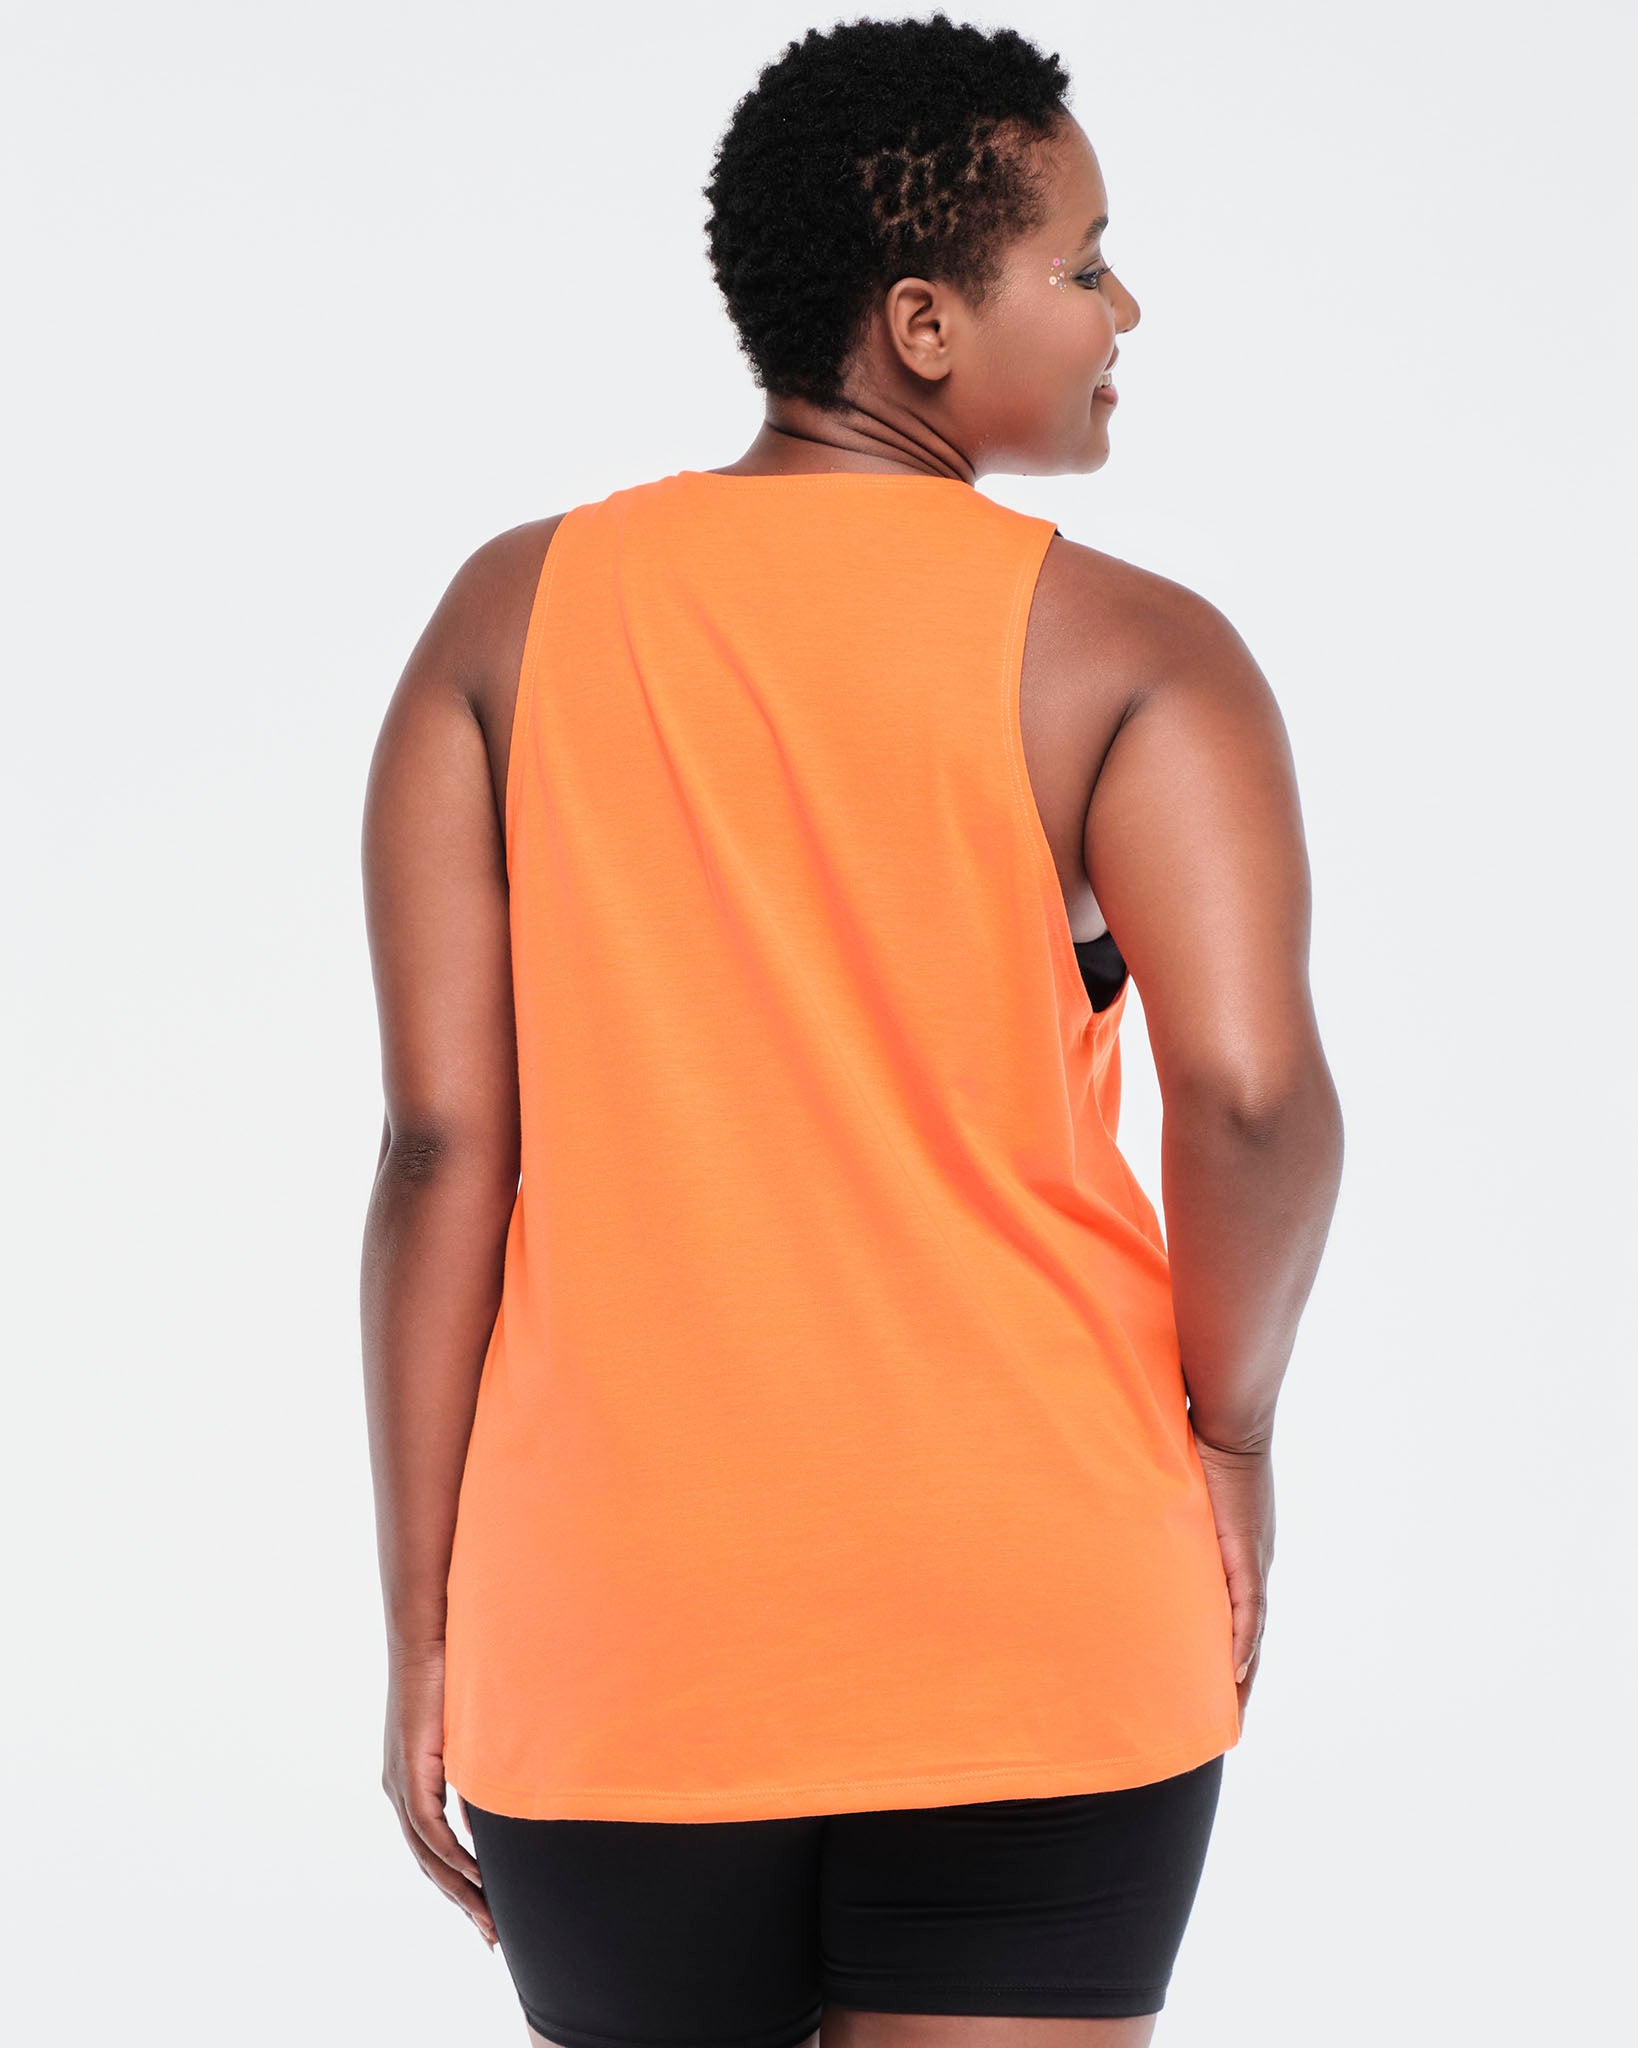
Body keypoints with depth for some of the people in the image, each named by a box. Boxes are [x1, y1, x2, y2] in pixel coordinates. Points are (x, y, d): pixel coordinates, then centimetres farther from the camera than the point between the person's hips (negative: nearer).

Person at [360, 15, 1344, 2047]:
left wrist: (426, 1632, 1)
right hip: (1026, 1629, -2)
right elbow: (1252, 1095, -21)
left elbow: (442, 1141, -4)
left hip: (620, 1646, 3)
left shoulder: (509, 618, 1)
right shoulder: (1127, 648, -7)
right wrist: (1231, 1422, -1)